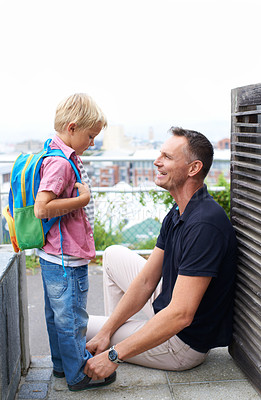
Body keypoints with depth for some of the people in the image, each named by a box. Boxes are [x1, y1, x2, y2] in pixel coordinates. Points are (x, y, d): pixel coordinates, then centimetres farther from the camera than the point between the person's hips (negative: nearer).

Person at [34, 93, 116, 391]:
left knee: (57, 315, 21)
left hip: (53, 256, 11)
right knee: (71, 319, 5)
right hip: (67, 260, -10)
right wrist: (83, 199, -22)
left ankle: (62, 364, 37)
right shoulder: (60, 163, -22)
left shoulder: (59, 157, 11)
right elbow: (42, 208, -29)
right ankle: (79, 375, 20)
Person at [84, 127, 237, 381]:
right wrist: (107, 332, -4)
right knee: (113, 255, 15)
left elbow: (180, 315, -33)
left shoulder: (204, 224, -30)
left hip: (185, 342, -9)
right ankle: (114, 329, 23)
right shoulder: (176, 215, 2)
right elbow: (145, 281, 2)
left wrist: (114, 355, -28)